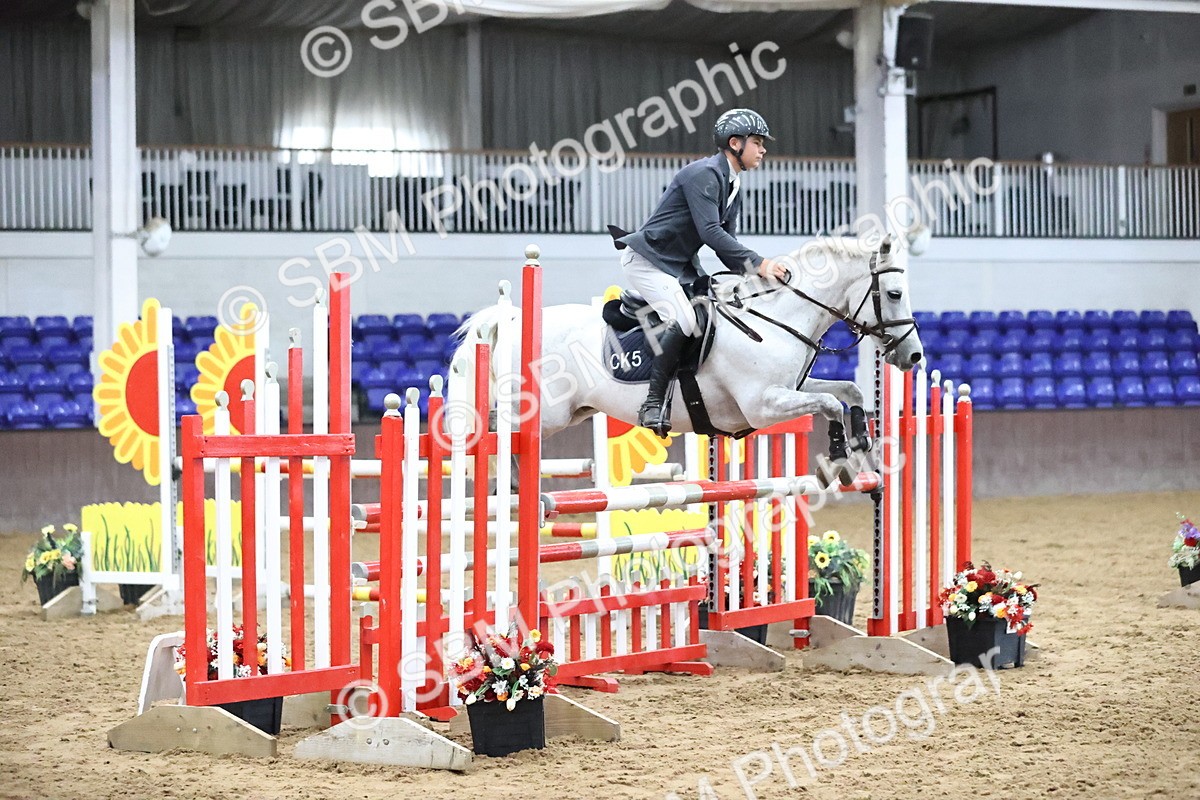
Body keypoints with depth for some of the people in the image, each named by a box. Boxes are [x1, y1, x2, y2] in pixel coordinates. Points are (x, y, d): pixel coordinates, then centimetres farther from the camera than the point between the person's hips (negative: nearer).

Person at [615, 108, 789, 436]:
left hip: (681, 265, 10)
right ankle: (653, 403, -22)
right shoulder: (704, 174, -18)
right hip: (647, 258, -10)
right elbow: (711, 232, -28)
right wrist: (758, 263, -30)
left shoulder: (733, 186, 13)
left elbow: (725, 243, 13)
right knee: (683, 319, -27)